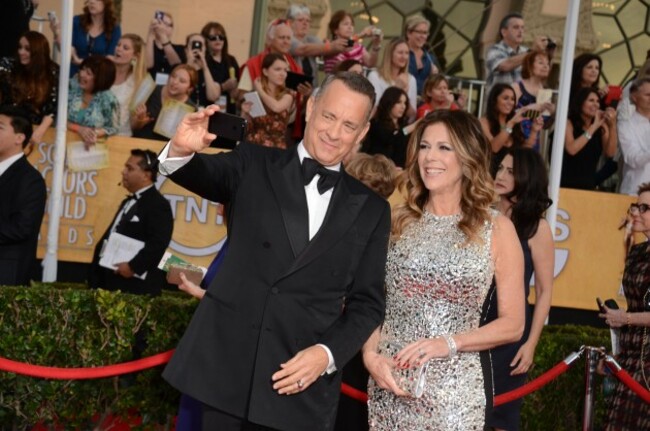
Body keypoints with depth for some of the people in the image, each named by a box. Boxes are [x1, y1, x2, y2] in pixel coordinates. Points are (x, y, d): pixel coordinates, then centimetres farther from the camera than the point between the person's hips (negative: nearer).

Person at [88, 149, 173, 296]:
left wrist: (133, 267, -24)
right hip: (114, 281, 9)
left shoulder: (158, 205, -11)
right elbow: (111, 238, 24)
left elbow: (158, 243, -22)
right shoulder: (128, 202, 21)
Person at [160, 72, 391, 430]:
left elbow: (367, 303, 7)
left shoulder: (371, 210, 9)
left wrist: (328, 354, -8)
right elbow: (206, 175, -11)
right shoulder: (254, 166, 7)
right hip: (226, 369, -1)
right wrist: (181, 151, -33)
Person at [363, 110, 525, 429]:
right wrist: (371, 355, -12)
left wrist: (449, 343, -13)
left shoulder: (496, 229, 1)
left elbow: (512, 324, 0)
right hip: (389, 381, 2)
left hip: (455, 389, -2)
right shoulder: (397, 220, 6)